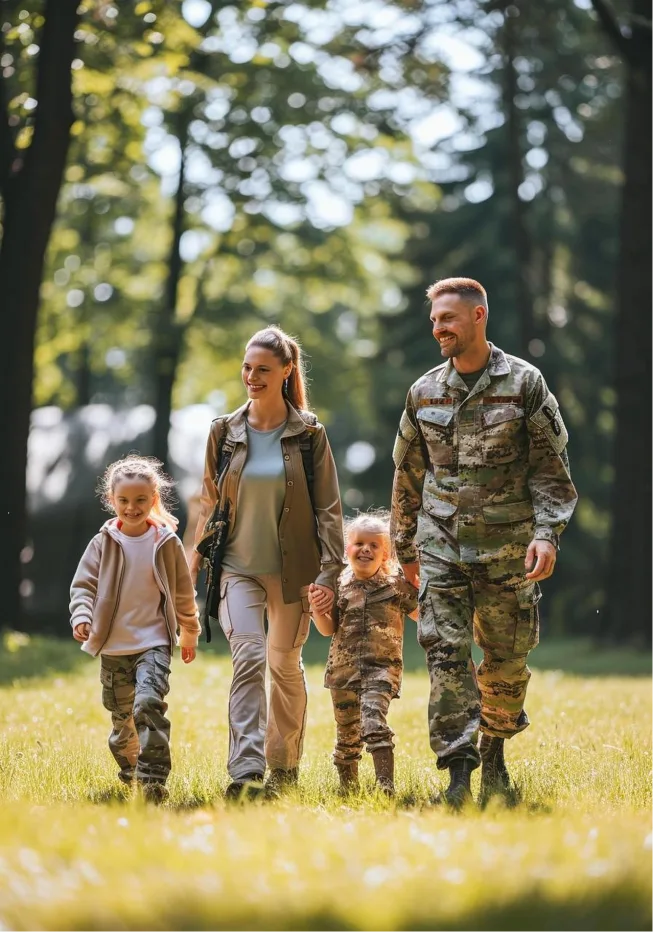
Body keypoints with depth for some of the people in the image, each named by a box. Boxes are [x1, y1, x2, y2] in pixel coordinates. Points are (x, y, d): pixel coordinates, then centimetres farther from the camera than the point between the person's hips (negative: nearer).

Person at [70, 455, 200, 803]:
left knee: (149, 703, -23)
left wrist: (189, 635, 17)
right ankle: (129, 769, 37)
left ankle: (153, 777, -24)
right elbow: (83, 584, -1)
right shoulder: (103, 543, -1)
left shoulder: (166, 542, -3)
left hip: (154, 643, -2)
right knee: (122, 716, 14)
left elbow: (183, 592, 9)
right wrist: (81, 617, -21)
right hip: (113, 647, 2)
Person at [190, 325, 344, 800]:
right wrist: (199, 551, 11)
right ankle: (246, 772, -24)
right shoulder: (225, 431, 3)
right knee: (248, 658, -16)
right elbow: (211, 499, 13)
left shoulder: (309, 434, -2)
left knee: (285, 664, 10)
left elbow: (328, 507, -2)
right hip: (238, 565, 0)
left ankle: (284, 765, 27)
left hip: (292, 568, 0)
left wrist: (330, 570, -9)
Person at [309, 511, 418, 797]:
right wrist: (317, 610, -11)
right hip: (343, 667, 3)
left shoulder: (397, 583, 0)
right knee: (347, 731, 13)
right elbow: (328, 628, 8)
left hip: (381, 666, -3)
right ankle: (347, 784, 30)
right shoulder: (339, 586, 5)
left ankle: (386, 782, -29)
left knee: (373, 718, -25)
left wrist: (420, 589, -7)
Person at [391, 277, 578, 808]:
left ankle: (495, 754, 29)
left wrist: (547, 532, -14)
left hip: (507, 546, -2)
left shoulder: (524, 384, -3)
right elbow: (408, 475, 16)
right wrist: (405, 546, 17)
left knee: (506, 660, 7)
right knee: (446, 654, -10)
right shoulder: (424, 393, 7)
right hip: (442, 545, 2)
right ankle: (458, 774, -12)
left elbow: (551, 468, -3)